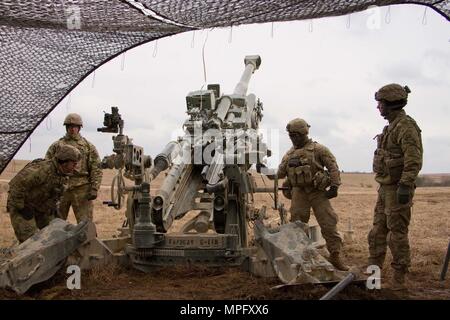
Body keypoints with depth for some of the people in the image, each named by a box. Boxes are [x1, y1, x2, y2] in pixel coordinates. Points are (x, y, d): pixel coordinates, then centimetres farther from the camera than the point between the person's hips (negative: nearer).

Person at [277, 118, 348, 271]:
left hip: (318, 191, -3)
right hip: (298, 192, 4)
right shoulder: (289, 154, 13)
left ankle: (335, 256, 5)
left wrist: (334, 186, -10)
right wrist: (287, 163, -5)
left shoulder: (318, 149, -1)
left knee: (329, 223, -4)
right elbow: (280, 174, 14)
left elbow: (333, 167, -3)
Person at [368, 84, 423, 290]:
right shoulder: (391, 127, 15)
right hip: (385, 188, 10)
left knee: (397, 234, -4)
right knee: (378, 231, 15)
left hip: (397, 189, -10)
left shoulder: (406, 126, -15)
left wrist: (405, 186, -27)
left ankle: (399, 278, 4)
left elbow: (414, 160, -23)